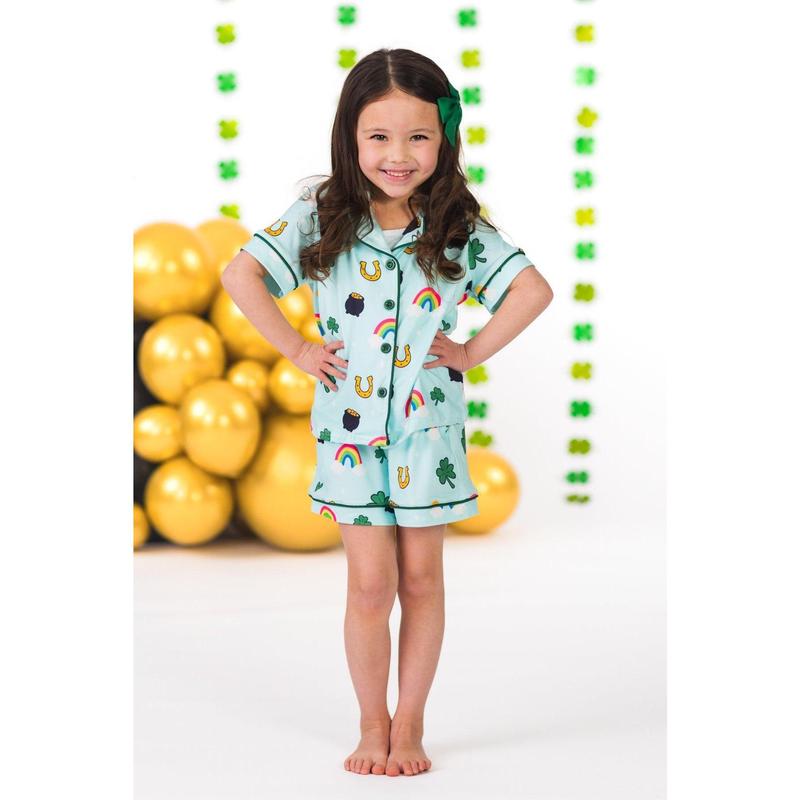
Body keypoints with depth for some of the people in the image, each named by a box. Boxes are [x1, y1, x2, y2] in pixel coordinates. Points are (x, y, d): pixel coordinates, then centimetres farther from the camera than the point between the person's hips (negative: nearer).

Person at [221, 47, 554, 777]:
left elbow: (535, 290, -7)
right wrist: (296, 348, -9)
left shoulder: (459, 227, -5)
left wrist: (472, 352, -9)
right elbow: (241, 275, -9)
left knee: (421, 580, 8)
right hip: (350, 425, -1)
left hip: (430, 424, 1)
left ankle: (410, 724, 21)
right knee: (372, 583, 0)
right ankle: (372, 723, 18)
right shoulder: (321, 217, -6)